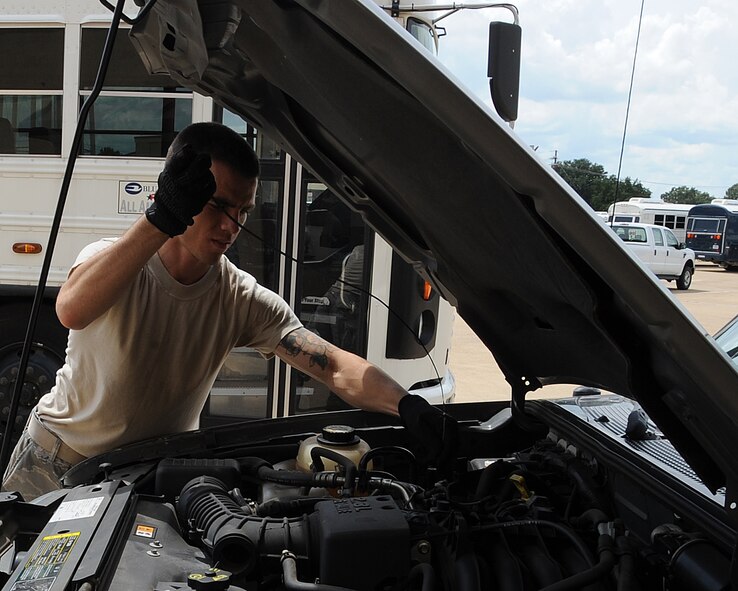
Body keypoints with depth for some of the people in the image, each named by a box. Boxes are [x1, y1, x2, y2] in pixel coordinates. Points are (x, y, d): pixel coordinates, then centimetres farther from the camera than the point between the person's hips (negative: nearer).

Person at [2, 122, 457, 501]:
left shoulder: (246, 302, -17)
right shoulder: (113, 260, -23)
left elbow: (337, 368, -26)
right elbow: (72, 311, -48)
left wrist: (407, 405, -46)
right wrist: (162, 219, -57)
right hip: (57, 457, -1)